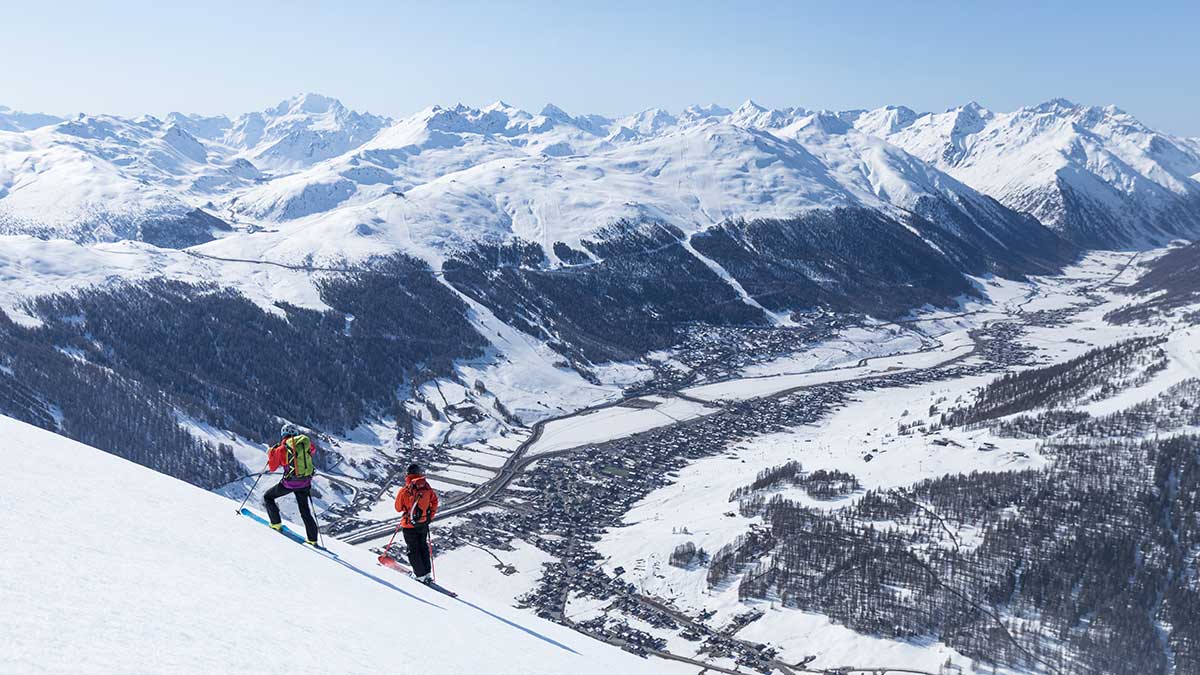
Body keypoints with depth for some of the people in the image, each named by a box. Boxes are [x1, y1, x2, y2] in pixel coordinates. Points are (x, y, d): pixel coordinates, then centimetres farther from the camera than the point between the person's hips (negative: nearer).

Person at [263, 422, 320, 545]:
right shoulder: (307, 442, -3)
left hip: (289, 483, -4)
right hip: (305, 483, 4)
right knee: (305, 511, 17)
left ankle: (276, 524, 14)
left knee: (267, 498, 20)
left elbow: (272, 467, 2)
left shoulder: (282, 449, -10)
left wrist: (271, 453, 15)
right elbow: (313, 450, 22)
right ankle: (312, 539, 16)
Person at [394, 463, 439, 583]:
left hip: (410, 525, -4)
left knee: (413, 550, 11)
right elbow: (434, 501, 1)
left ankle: (420, 575, 14)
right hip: (423, 523, 4)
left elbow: (398, 508, -7)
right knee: (423, 547, 20)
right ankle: (428, 574, 22)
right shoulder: (427, 487, -10)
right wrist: (430, 516, 12)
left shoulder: (404, 490, -19)